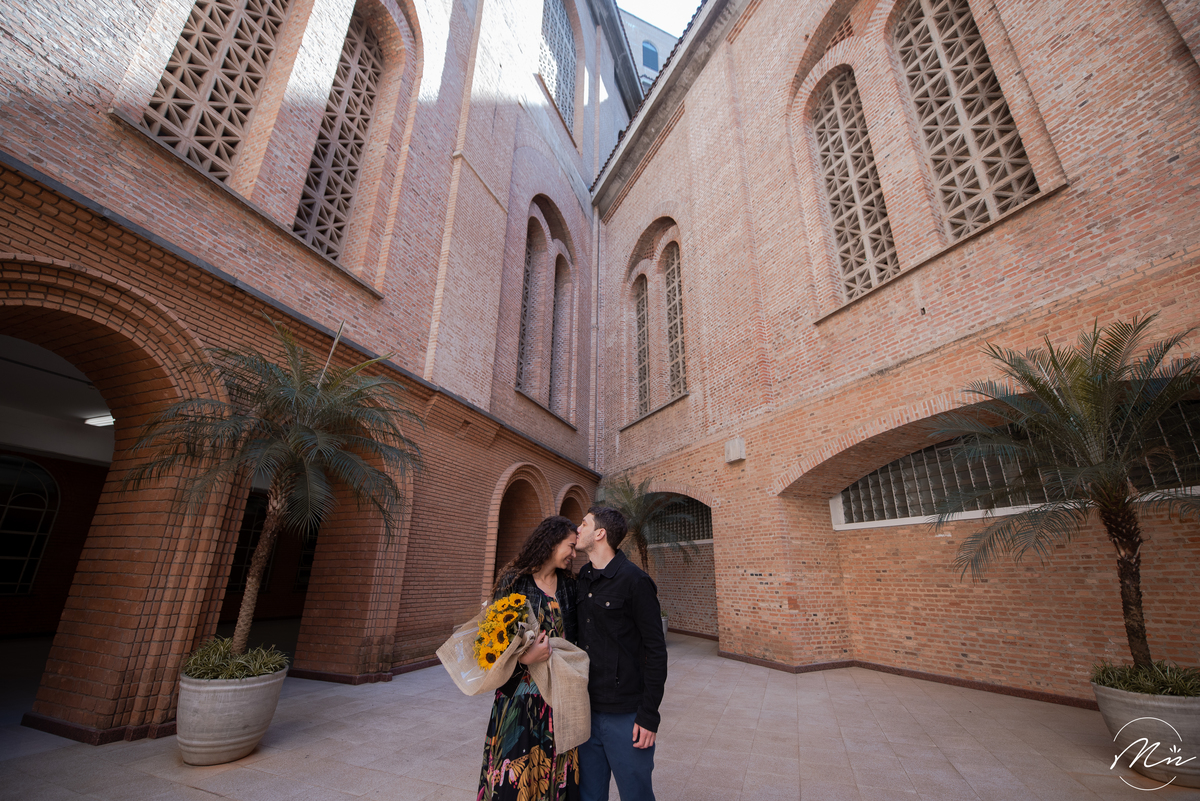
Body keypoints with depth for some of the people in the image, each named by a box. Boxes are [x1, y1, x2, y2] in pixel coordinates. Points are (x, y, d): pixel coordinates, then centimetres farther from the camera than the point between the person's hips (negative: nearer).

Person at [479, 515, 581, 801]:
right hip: (522, 695, -4)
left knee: (555, 772, 11)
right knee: (518, 774, 6)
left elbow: (573, 633, 10)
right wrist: (525, 657, -24)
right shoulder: (514, 581, -10)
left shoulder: (568, 584, 4)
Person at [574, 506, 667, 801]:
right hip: (586, 710, 6)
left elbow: (656, 651, -14)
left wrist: (649, 715, -14)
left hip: (625, 715, -6)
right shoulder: (582, 580, 5)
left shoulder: (634, 581, -15)